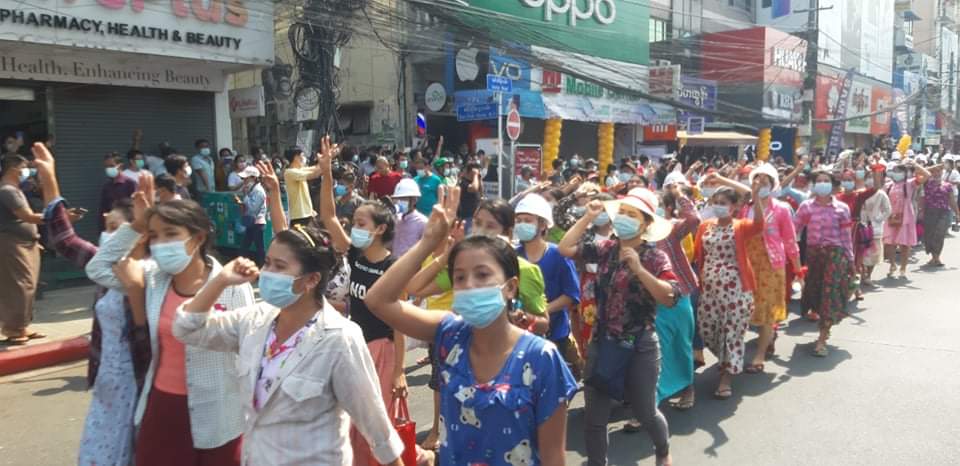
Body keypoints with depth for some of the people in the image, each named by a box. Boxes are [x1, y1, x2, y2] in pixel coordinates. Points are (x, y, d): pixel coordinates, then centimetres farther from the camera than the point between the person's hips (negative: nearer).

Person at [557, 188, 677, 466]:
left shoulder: (655, 257, -9)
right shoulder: (605, 250, 1)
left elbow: (670, 298, -20)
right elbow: (565, 248, -3)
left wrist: (639, 269, -25)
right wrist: (587, 218, -5)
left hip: (639, 346, -3)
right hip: (602, 343, 3)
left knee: (645, 412, 16)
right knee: (594, 417, 7)